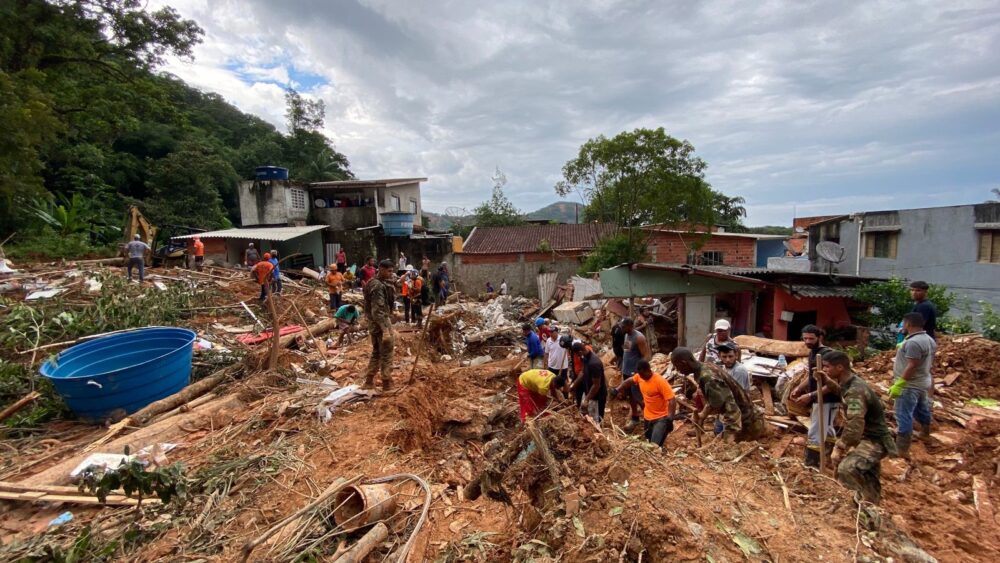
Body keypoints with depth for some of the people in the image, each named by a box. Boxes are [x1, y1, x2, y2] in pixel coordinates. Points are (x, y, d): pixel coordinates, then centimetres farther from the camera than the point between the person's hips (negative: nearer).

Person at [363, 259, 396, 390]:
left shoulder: (379, 283, 11)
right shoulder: (378, 286, -20)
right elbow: (378, 310, -25)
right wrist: (385, 330, -27)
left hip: (374, 322, 10)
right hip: (381, 322, -10)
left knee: (376, 352, 19)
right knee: (386, 354, -1)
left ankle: (369, 380, 27)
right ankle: (387, 383, 7)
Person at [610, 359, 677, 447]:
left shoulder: (660, 381, -25)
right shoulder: (639, 376, -5)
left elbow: (672, 401, -28)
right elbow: (629, 381, 17)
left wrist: (670, 419, -35)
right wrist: (617, 390, 9)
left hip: (661, 418, -7)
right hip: (647, 417, 7)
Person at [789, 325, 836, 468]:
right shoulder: (812, 353, 8)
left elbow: (831, 385, -23)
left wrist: (810, 395, -26)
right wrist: (798, 388, 6)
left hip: (827, 400, -10)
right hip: (819, 399, 10)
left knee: (814, 435, -7)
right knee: (826, 431, 23)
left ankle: (810, 466, -1)